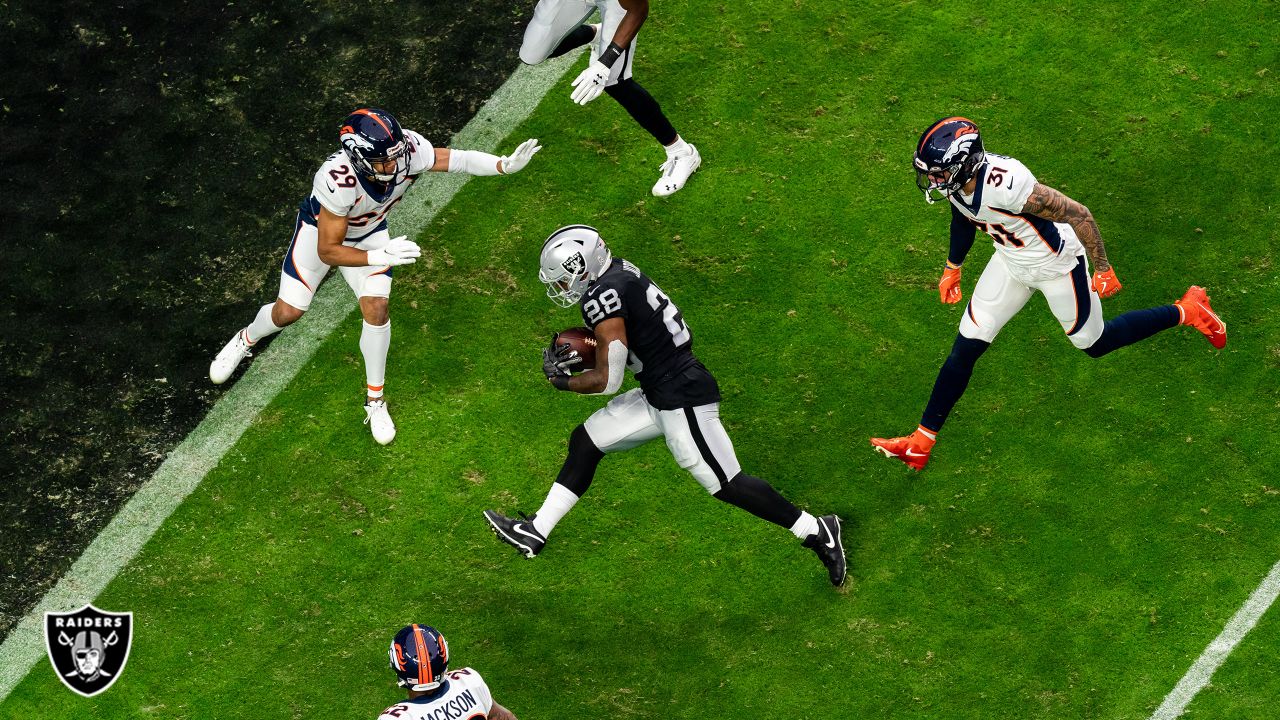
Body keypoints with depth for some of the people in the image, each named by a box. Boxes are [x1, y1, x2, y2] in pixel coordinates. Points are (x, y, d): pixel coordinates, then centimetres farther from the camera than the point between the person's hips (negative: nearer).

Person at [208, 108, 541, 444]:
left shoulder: (408, 149, -37)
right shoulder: (338, 180, -46)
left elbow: (454, 158, -22)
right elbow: (328, 251, -36)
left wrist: (505, 164, -38)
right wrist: (380, 257, -49)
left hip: (369, 232, 3)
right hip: (322, 229, -3)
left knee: (376, 310, -7)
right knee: (288, 311, 3)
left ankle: (375, 401, 13)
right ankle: (246, 340, 38)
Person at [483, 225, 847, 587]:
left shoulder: (604, 297, -21)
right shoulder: (618, 273, 6)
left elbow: (607, 381, -19)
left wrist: (560, 380, -3)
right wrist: (578, 353, 7)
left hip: (682, 399, -10)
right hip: (658, 396, 10)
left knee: (727, 485, -2)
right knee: (585, 441, 12)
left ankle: (816, 531, 11)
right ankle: (536, 531, 18)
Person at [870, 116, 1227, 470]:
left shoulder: (1005, 185, -41)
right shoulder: (956, 178, -18)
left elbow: (1078, 214, -30)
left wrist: (1102, 268, -20)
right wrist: (952, 267, 19)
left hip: (1056, 264, -7)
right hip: (1011, 261, 7)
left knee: (1094, 343, 14)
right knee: (966, 347, 5)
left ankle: (1186, 312, 34)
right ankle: (921, 441, 15)